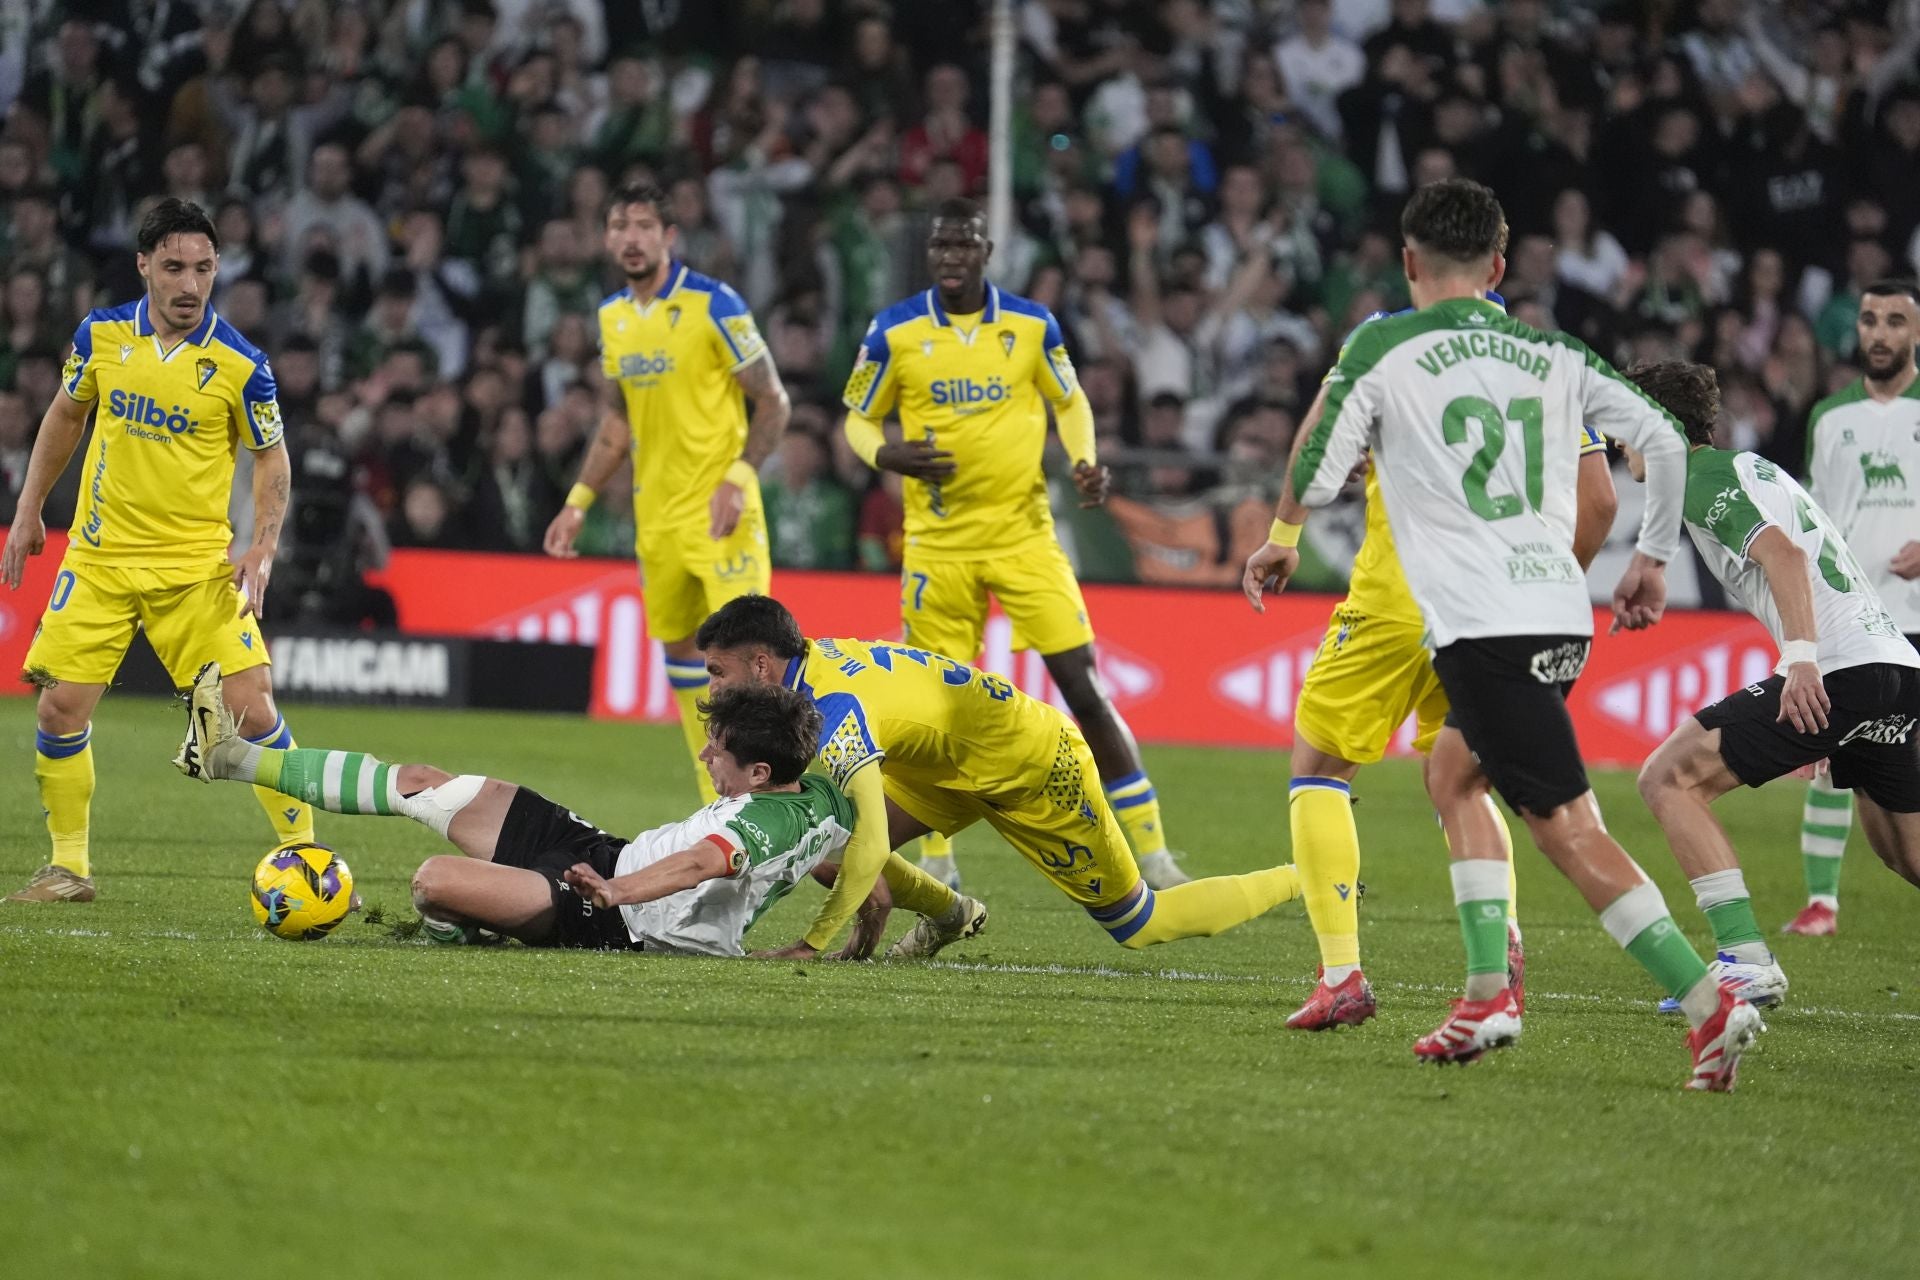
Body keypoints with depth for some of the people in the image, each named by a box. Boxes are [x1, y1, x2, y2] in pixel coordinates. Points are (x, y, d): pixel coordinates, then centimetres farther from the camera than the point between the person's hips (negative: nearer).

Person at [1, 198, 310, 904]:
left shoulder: (238, 363, -10)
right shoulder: (101, 336, -2)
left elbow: (273, 456, 1)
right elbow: (65, 416, 15)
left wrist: (262, 546, -11)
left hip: (198, 565, -2)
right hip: (100, 555, 3)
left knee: (251, 708, -12)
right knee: (60, 707, -3)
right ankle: (68, 867, 13)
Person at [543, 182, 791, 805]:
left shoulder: (712, 303, -10)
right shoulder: (612, 316, 9)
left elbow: (773, 402, -8)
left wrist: (739, 478, -20)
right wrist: (578, 503, 15)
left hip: (719, 510, -7)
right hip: (655, 513, 7)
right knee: (679, 648, 9)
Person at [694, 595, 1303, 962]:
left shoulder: (835, 707, -33)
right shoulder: (812, 657, -5)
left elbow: (871, 846, -40)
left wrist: (812, 945, -36)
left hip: (1037, 770, -9)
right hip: (962, 765, 9)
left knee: (1139, 926, 5)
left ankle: (1304, 882, 20)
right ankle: (951, 915, 22)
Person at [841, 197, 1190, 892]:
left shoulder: (1032, 325, -1)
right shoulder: (894, 333, -2)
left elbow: (1070, 402, 13)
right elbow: (859, 419, 8)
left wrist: (1084, 463, -6)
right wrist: (887, 454, -14)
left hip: (1024, 534, 0)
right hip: (938, 543, 0)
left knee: (1082, 686, -6)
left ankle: (1151, 852, 1)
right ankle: (937, 858, 22)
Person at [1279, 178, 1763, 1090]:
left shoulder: (1379, 351, 2)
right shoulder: (1552, 355, 14)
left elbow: (1313, 486, 2)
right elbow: (1665, 443, 8)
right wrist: (1652, 559, 20)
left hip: (1478, 622, -6)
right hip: (1563, 613, 6)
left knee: (1565, 826, -8)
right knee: (1455, 775, 24)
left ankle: (1707, 999, -20)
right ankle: (1488, 993, 15)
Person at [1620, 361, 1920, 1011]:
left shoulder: (1703, 477, -3)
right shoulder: (1751, 467, 26)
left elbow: (1782, 554, -19)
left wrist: (1802, 658, -30)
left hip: (1836, 672, -10)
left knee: (1669, 778, -7)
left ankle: (1746, 960, -14)